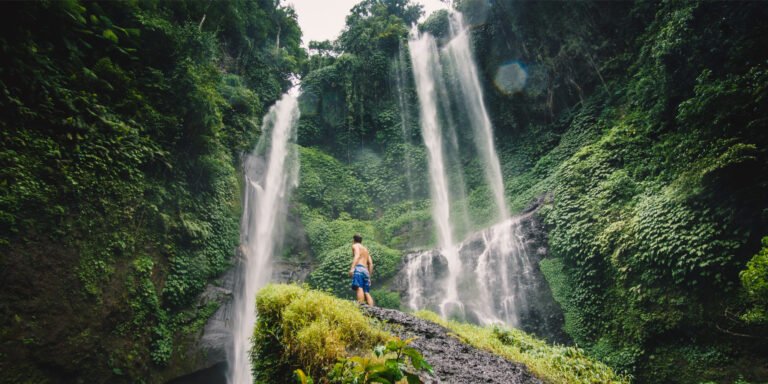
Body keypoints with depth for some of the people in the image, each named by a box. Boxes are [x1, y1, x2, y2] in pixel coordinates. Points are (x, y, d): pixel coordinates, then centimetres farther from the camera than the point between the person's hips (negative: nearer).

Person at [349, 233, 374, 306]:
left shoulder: (355, 245, 12)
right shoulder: (365, 249, 33)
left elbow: (357, 255, -10)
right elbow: (370, 263, 23)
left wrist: (352, 268, -22)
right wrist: (369, 275, 26)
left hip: (359, 268, -7)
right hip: (366, 270, 7)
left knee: (359, 288, -22)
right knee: (367, 292, 4)